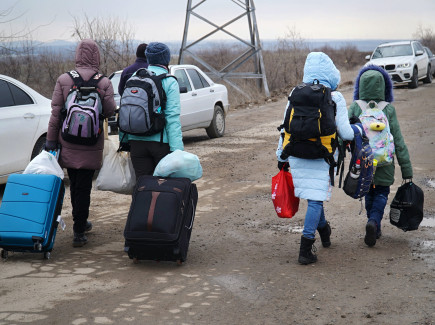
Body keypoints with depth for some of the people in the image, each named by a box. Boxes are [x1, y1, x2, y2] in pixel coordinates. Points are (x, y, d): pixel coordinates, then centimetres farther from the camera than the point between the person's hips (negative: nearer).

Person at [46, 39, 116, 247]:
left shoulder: (64, 80, -4)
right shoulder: (104, 83, -7)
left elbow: (55, 111, -4)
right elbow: (110, 111, -3)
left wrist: (51, 139, 2)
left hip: (68, 143, 2)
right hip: (91, 145, -2)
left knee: (75, 185, 18)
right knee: (84, 187, 3)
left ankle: (81, 223, 33)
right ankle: (78, 233, 2)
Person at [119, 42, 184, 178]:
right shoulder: (169, 82, -7)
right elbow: (173, 118, -14)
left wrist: (123, 141, 18)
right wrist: (177, 150, -15)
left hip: (136, 142, 4)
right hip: (161, 142, -4)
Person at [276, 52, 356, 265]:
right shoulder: (335, 99, -6)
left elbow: (285, 128, 7)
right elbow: (345, 132, -6)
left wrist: (282, 156, 16)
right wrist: (357, 131, 17)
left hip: (297, 155, 4)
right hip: (321, 158, -4)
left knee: (314, 196, 21)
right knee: (315, 199, -1)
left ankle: (324, 231, 41)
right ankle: (305, 249, -7)